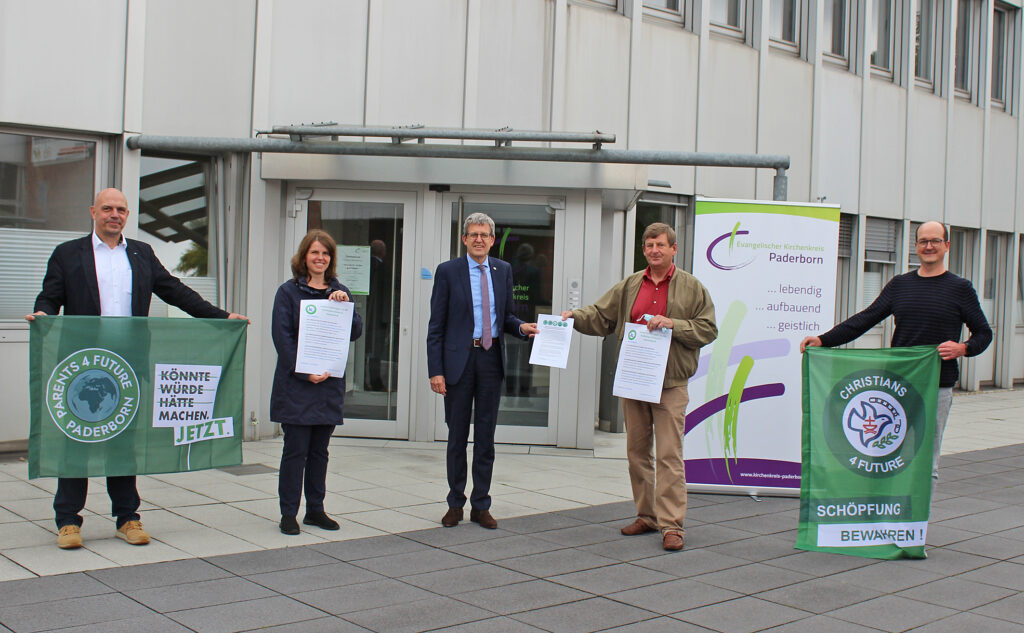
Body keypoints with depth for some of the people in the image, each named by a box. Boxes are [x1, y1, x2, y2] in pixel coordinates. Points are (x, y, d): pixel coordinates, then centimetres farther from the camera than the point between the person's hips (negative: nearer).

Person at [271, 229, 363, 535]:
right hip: (296, 384, -4)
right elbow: (282, 336, -8)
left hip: (329, 382, 4)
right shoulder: (289, 291, 0)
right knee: (295, 449, -2)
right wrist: (305, 372, -15)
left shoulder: (339, 292, 12)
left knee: (319, 450, 11)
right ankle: (288, 513, 7)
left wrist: (346, 305, -13)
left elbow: (356, 332, 4)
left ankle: (315, 510, 20)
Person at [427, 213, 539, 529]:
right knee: (457, 434, 7)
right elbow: (436, 325, -5)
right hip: (458, 359, -3)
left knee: (486, 435, 8)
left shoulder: (503, 270, 8)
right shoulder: (448, 271, -3)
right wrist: (435, 370, -11)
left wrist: (521, 327, -9)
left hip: (491, 359, 3)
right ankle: (455, 503, 20)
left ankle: (481, 505, 17)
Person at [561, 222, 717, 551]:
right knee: (637, 451, 10)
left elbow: (708, 329, -2)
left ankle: (672, 524, -3)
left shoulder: (691, 287, 2)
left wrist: (673, 324, -15)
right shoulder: (629, 286, 11)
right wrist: (575, 316, -7)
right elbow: (601, 316, 11)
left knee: (669, 455, -7)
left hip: (671, 383, -4)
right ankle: (647, 516, 22)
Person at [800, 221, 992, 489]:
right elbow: (865, 319, 8)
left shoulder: (960, 288, 4)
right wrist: (824, 339, -2)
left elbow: (984, 333, 9)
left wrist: (963, 348, -13)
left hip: (937, 386, -2)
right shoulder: (900, 284, 12)